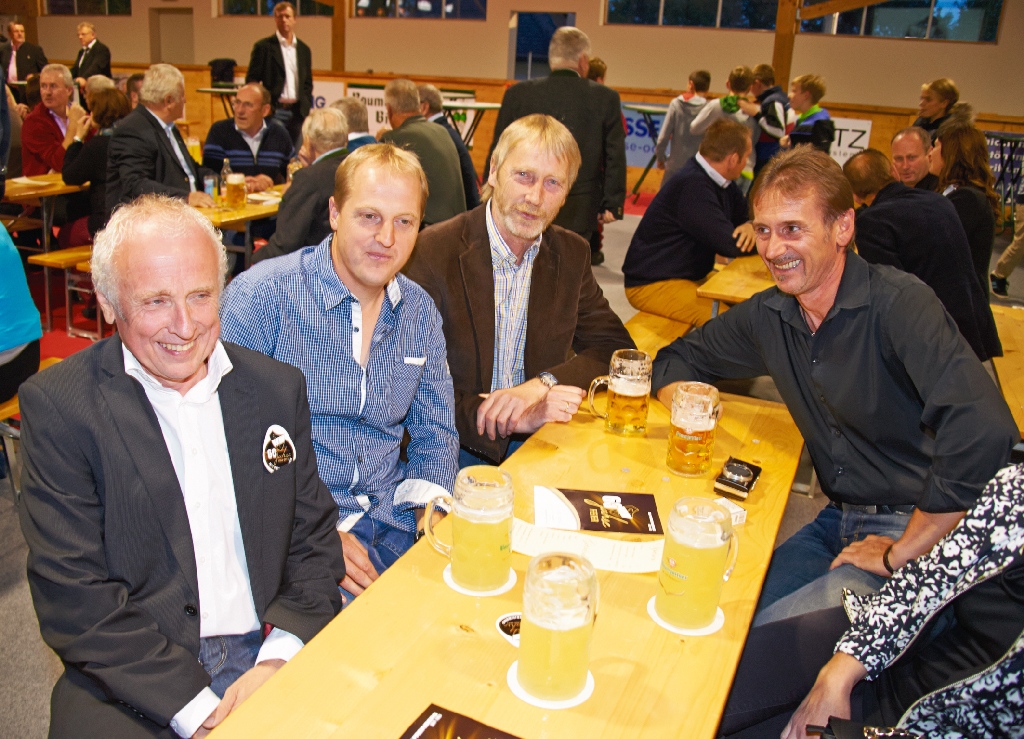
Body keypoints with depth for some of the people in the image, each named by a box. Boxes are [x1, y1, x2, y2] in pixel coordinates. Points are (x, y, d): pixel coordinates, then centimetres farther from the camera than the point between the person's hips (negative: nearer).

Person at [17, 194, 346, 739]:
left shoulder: (277, 388, 6)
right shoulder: (57, 405, -4)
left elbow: (313, 541, 8)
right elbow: (74, 597, -8)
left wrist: (279, 658, -9)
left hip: (273, 659, 3)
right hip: (132, 692, -2)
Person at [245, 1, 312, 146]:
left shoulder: (304, 49, 15)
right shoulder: (263, 46, 1)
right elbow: (252, 80, 0)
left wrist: (306, 109, 8)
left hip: (298, 112, 4)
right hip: (275, 111, -4)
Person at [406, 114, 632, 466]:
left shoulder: (572, 255, 7)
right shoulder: (432, 252, -9)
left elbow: (617, 349, 7)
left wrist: (542, 384, -12)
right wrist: (511, 420, -21)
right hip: (456, 451, -4)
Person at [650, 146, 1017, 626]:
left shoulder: (899, 303, -19)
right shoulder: (767, 316, 2)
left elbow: (984, 435, -32)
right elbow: (677, 358, 17)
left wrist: (900, 553, -23)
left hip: (923, 533, -6)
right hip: (837, 523, 6)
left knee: (760, 639, -21)